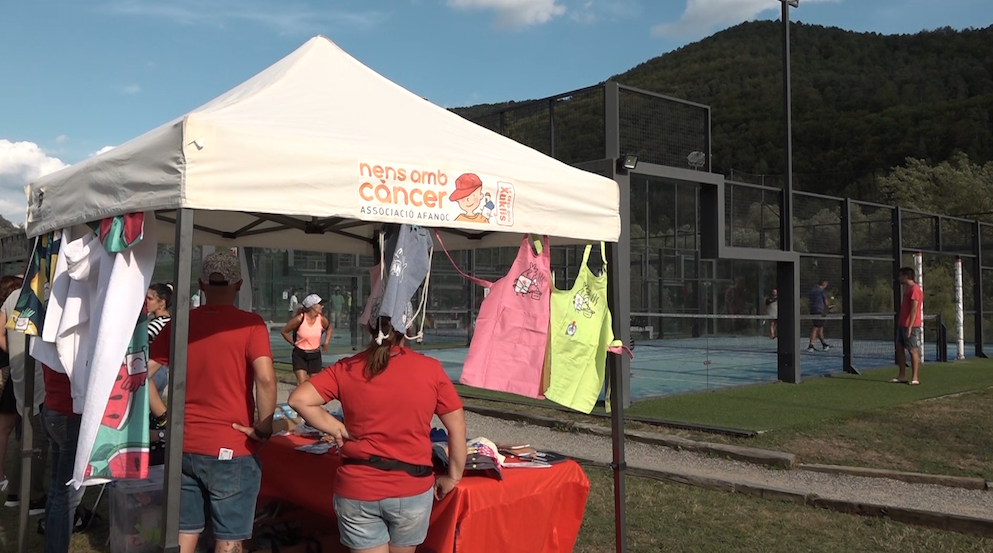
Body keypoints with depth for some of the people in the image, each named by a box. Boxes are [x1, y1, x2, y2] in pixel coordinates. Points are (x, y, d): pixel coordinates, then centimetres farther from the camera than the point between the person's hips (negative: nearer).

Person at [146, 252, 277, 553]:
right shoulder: (250, 324, -10)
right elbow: (266, 379, -22)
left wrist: (163, 415, 10)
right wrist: (264, 429, -11)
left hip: (184, 446, 5)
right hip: (231, 450, -4)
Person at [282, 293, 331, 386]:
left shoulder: (321, 320, -7)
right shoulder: (299, 319, -17)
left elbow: (329, 328, 17)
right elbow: (284, 331, -3)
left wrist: (326, 342, 8)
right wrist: (293, 343, -1)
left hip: (315, 355, 4)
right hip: (300, 355, -4)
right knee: (302, 383, -15)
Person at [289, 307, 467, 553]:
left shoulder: (347, 369, -4)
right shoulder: (430, 369, -6)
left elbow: (299, 399, -11)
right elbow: (457, 427, -2)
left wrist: (338, 429, -2)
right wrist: (453, 477, 10)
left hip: (358, 489, 0)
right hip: (411, 488, 0)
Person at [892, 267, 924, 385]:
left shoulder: (915, 289, -14)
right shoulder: (907, 289, 16)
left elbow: (914, 309, -19)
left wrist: (909, 327, -22)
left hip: (911, 326, -10)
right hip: (902, 325, 10)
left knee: (913, 350, -5)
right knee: (899, 348, 10)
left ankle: (915, 378, 0)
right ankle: (902, 376, 15)